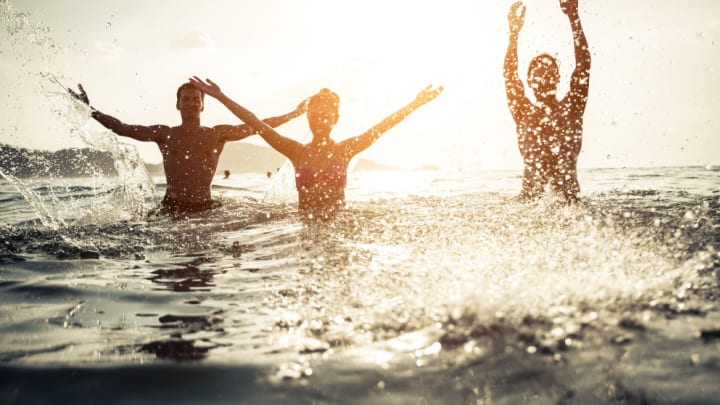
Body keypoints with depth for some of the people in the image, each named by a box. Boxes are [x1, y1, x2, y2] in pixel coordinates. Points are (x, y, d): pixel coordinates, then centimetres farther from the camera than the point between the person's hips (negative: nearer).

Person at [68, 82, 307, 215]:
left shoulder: (218, 134, 6)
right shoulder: (164, 134, 6)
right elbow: (123, 129, 6)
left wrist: (293, 114, 8)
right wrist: (91, 111, 0)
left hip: (205, 207, 1)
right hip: (172, 208, -1)